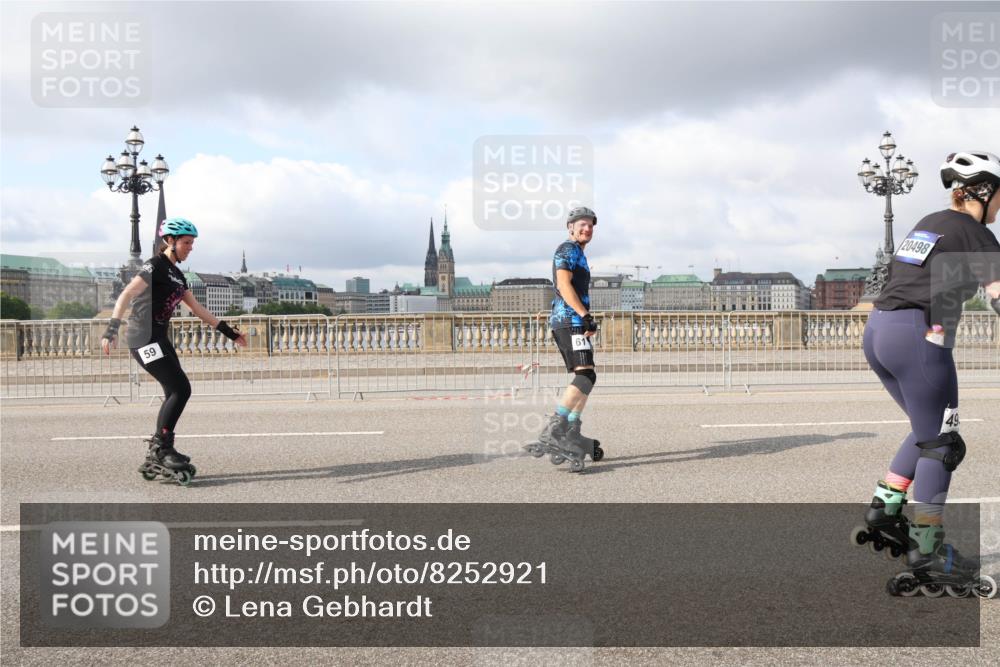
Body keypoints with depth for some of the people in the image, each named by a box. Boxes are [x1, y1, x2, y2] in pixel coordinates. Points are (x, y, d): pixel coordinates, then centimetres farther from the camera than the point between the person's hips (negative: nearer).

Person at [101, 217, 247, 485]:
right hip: (144, 338, -9)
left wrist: (230, 333, 20)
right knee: (181, 390, -13)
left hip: (158, 339, 9)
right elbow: (126, 295, -20)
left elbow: (198, 309, 20)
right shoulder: (155, 265, -10)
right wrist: (112, 329, -32)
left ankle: (157, 456, 15)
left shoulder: (177, 275, 17)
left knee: (175, 393, 7)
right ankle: (161, 448, -3)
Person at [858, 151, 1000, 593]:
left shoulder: (927, 224, 21)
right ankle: (926, 548, 6)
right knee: (940, 443, 2)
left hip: (876, 330, 8)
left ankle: (882, 511, 18)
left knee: (928, 432, 21)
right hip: (917, 336, -8)